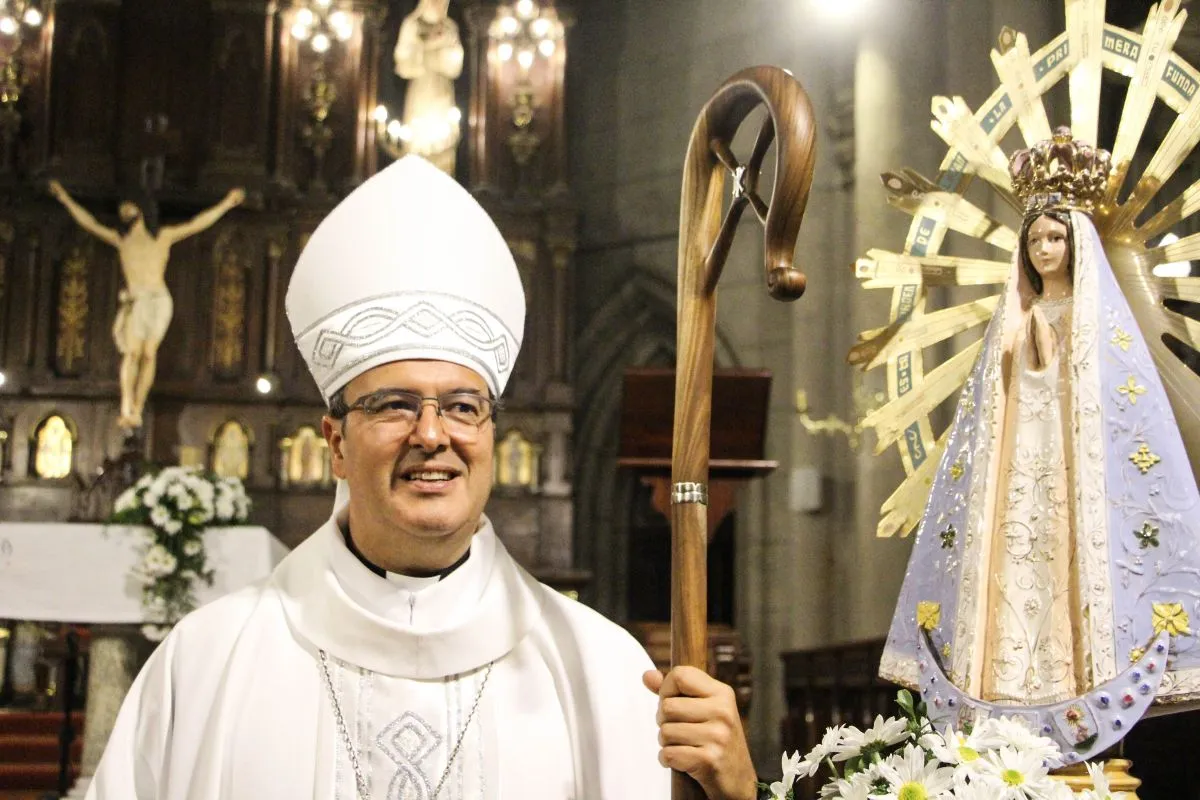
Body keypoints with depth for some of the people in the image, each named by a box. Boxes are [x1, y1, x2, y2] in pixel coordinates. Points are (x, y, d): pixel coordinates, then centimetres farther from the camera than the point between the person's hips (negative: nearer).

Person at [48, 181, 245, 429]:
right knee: (132, 352, -16)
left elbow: (198, 223, 15)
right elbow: (89, 222, 24)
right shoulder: (120, 239, 19)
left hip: (159, 300, 0)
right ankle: (126, 410, -24)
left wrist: (226, 203, 13)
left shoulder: (164, 236, 17)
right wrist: (66, 199, 24)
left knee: (149, 354, -8)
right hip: (134, 301, 0)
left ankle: (137, 410, -5)